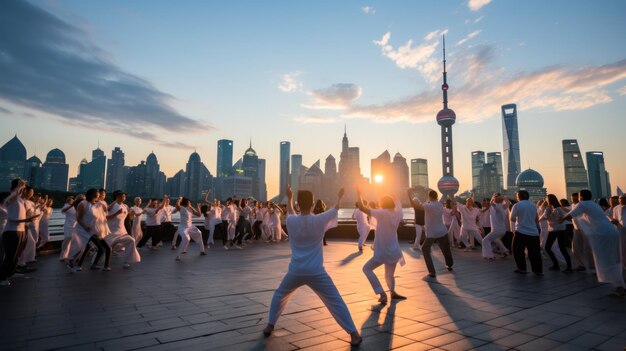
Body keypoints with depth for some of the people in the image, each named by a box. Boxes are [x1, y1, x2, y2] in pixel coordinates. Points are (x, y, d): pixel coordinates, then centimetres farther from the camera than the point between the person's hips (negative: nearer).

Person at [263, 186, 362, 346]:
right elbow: (335, 208, 10)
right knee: (336, 302, 7)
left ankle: (270, 326, 32)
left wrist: (289, 197, 40)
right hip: (316, 272, -2)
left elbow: (290, 212, 22)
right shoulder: (319, 220, -10)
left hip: (295, 271, 2)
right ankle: (354, 334, 7)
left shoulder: (291, 221, -5)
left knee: (279, 295, 27)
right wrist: (339, 196, 31)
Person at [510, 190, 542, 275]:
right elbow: (536, 219, 19)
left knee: (518, 251, 9)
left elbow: (512, 219, 1)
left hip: (521, 232, -4)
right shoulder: (533, 205, 9)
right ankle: (538, 270, 7)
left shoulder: (517, 205, -5)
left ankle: (522, 269, 10)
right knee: (535, 252, 9)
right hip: (534, 232, 4)